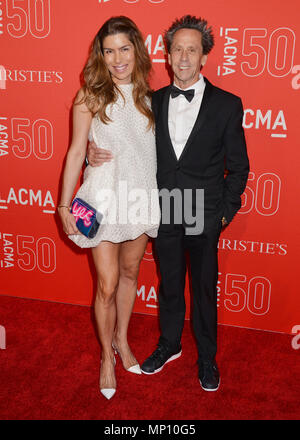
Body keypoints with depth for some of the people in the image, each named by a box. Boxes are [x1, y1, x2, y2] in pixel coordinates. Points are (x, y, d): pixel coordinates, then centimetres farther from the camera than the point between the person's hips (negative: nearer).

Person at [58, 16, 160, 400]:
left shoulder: (147, 96, 4)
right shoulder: (90, 97, -8)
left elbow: (154, 149, 10)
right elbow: (76, 152, -6)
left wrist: (159, 197, 7)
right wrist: (64, 206, -6)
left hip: (141, 197, 4)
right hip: (104, 198, -4)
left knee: (130, 273, 17)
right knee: (108, 285, 2)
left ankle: (122, 339, 40)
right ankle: (107, 356, 26)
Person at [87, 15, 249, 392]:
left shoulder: (227, 105, -5)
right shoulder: (154, 102, 3)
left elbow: (238, 166, -1)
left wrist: (226, 211, -5)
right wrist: (97, 153, -8)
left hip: (204, 217, -2)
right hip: (164, 214, 3)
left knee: (204, 289, 13)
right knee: (169, 285, 19)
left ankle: (207, 357, 35)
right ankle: (169, 345, 42)